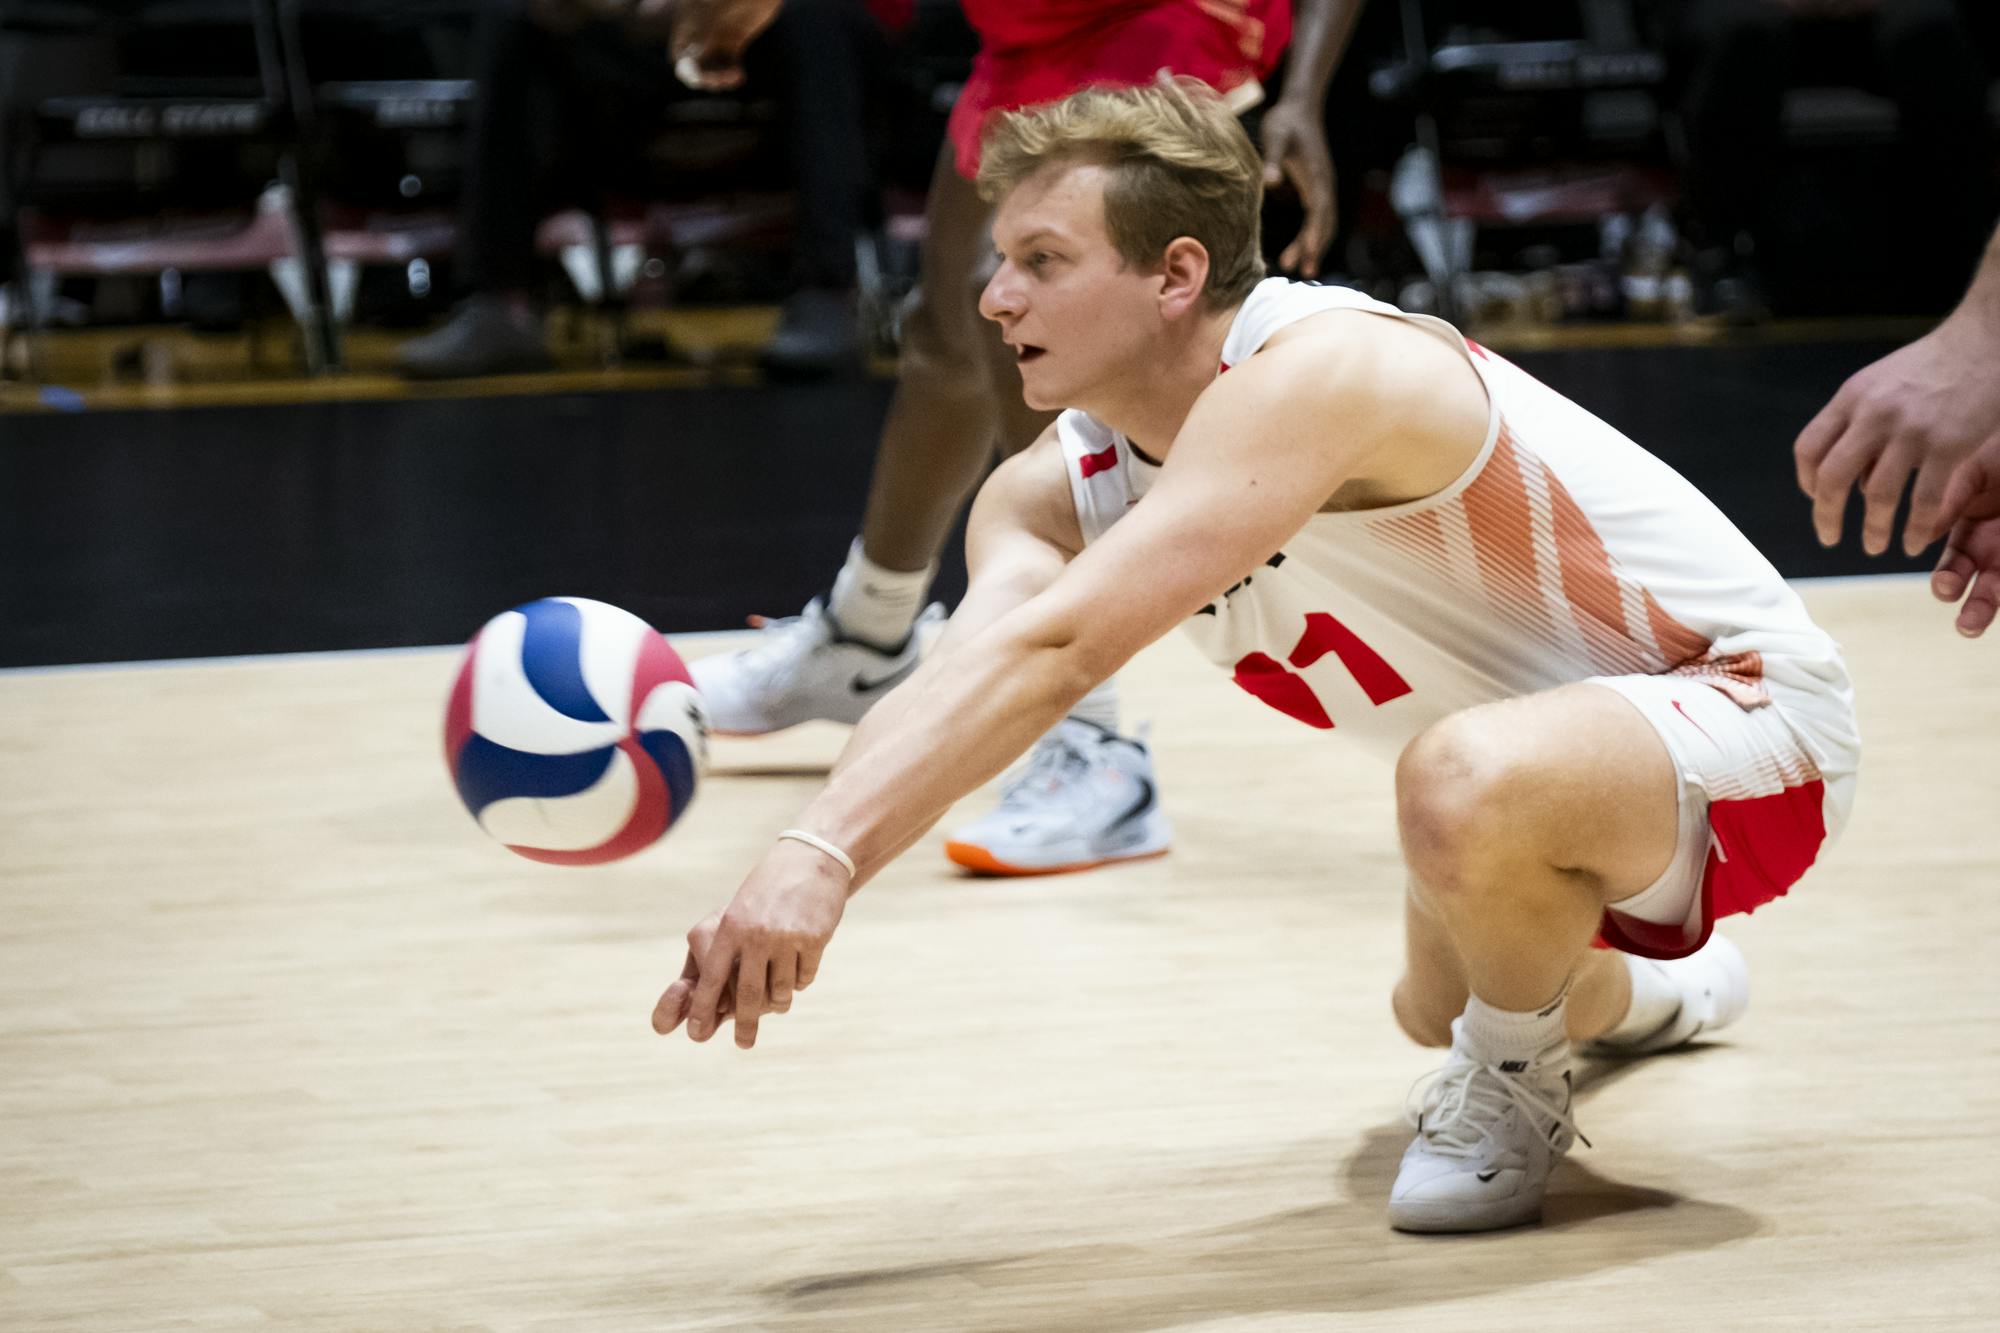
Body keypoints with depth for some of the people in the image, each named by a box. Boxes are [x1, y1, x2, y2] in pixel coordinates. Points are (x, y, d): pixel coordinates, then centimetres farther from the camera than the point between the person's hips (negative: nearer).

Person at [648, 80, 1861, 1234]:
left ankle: (1516, 1085, -8)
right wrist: (784, 886, -47)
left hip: (1747, 708, -9)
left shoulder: (1312, 373, -34)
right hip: (1552, 730, 9)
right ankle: (1660, 991, 66)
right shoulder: (1052, 489, -8)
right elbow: (961, 675, -27)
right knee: (1438, 1010, 33)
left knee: (1464, 786, -40)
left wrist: (826, 858, -53)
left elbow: (1056, 653, -45)